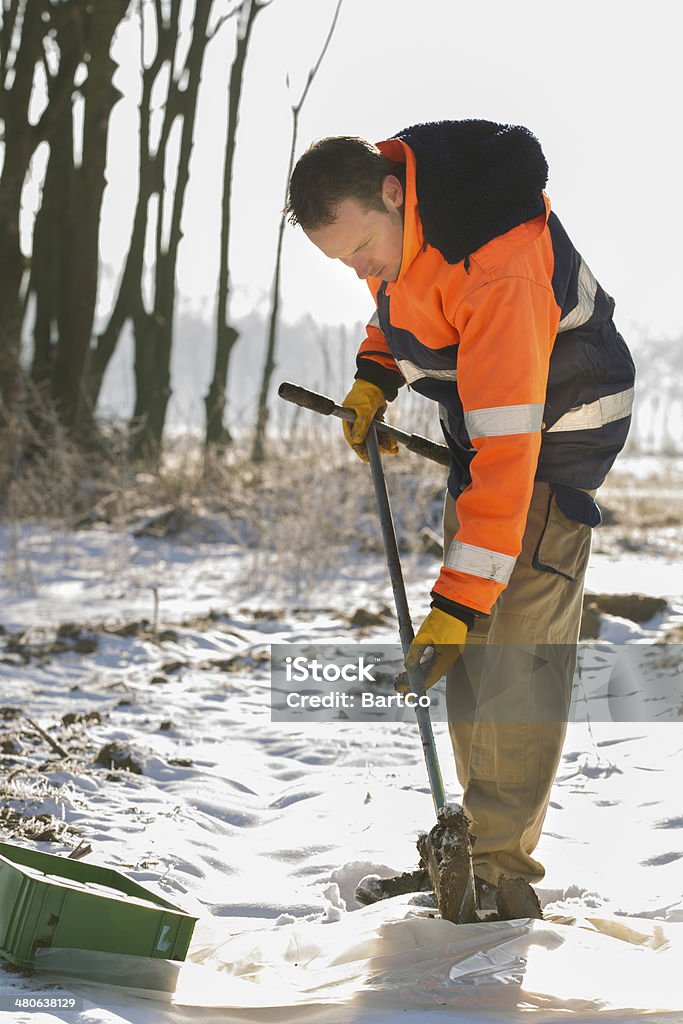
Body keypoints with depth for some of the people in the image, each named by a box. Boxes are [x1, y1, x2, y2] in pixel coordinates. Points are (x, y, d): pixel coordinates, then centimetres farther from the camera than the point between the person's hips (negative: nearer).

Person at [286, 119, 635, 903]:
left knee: (516, 639, -14)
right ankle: (478, 829, 17)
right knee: (467, 638, 8)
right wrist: (375, 372, -2)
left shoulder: (500, 268, -38)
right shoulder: (379, 187, -12)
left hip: (558, 426, -8)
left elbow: (508, 451, -39)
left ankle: (501, 858, -9)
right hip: (476, 415, 8)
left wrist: (460, 600, -39)